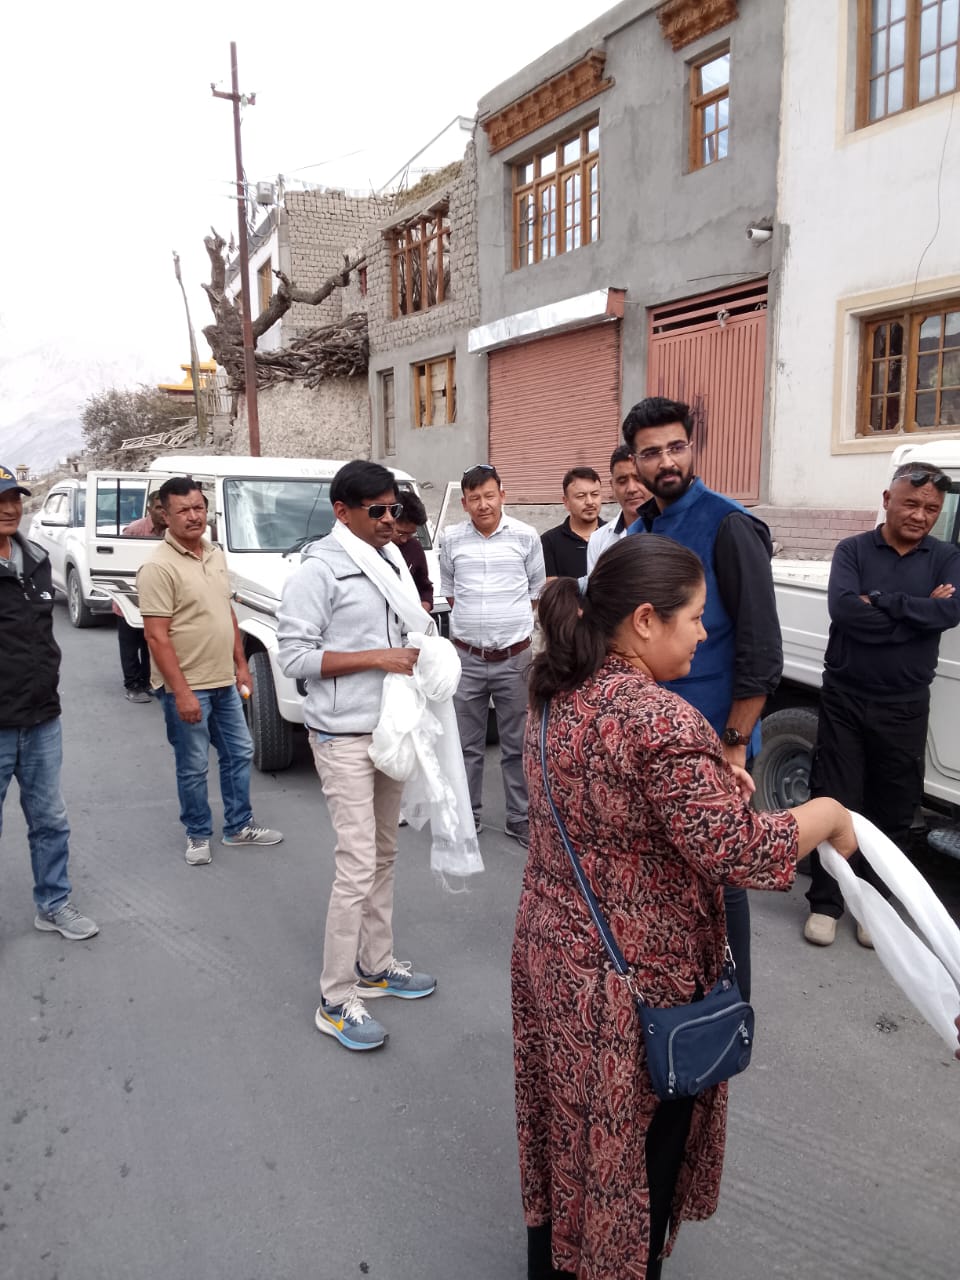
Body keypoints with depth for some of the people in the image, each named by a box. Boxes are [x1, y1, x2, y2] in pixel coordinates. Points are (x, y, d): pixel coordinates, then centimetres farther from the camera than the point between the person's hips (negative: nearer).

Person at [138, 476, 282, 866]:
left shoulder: (216, 555, 7)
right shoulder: (159, 567, -17)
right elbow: (156, 636, -20)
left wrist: (241, 666, 13)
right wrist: (181, 692, -22)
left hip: (224, 682, 8)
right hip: (187, 688, -7)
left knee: (239, 753, 16)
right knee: (194, 767, 6)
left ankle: (239, 826, 32)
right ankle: (198, 835, 26)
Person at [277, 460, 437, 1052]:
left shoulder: (390, 562, 10)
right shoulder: (319, 571, -13)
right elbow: (295, 656, -17)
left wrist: (416, 655, 0)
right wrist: (376, 658, -20)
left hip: (391, 730, 8)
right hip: (345, 738, -8)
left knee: (384, 856, 16)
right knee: (357, 867, -7)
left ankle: (376, 966, 31)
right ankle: (337, 1001, 6)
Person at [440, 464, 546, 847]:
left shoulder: (526, 536, -1)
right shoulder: (452, 539, 2)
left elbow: (536, 591, 9)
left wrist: (509, 620, 7)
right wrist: (474, 621, 11)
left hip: (514, 657, -1)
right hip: (466, 657, 1)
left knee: (517, 744, 7)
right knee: (467, 743, 10)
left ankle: (520, 818, 19)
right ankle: (466, 815, 23)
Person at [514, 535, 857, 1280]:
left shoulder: (560, 696, -1)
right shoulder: (660, 720, -28)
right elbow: (739, 852, -28)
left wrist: (707, 776, 3)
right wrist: (829, 814, -12)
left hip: (551, 949, 8)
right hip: (632, 981, -8)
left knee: (568, 1125, 26)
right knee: (633, 1153, 16)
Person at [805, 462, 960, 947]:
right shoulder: (853, 550, 0)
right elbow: (843, 608, -18)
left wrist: (881, 601, -18)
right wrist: (918, 611, -15)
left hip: (904, 707, 2)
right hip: (844, 698, -1)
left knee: (893, 811, 10)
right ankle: (824, 903, 17)